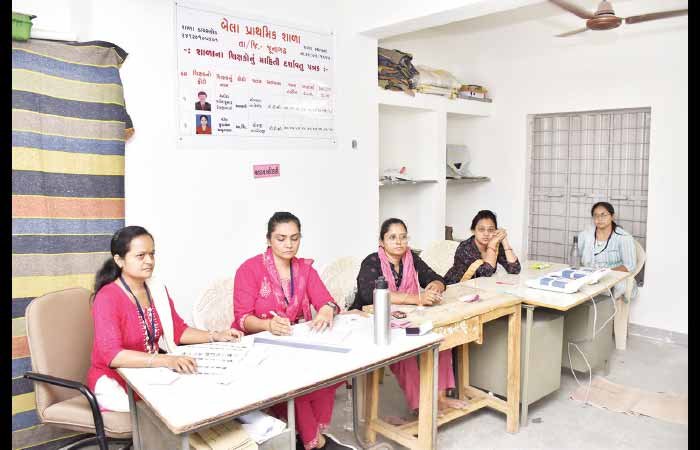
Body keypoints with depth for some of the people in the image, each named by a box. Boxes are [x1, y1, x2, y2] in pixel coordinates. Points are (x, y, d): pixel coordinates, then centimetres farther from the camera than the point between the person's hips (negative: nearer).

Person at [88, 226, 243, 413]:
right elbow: (111, 354, -30)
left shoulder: (157, 289, 4)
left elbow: (178, 331, 11)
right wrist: (164, 360, -42)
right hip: (115, 381, -6)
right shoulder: (107, 297, -18)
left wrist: (215, 336, -3)